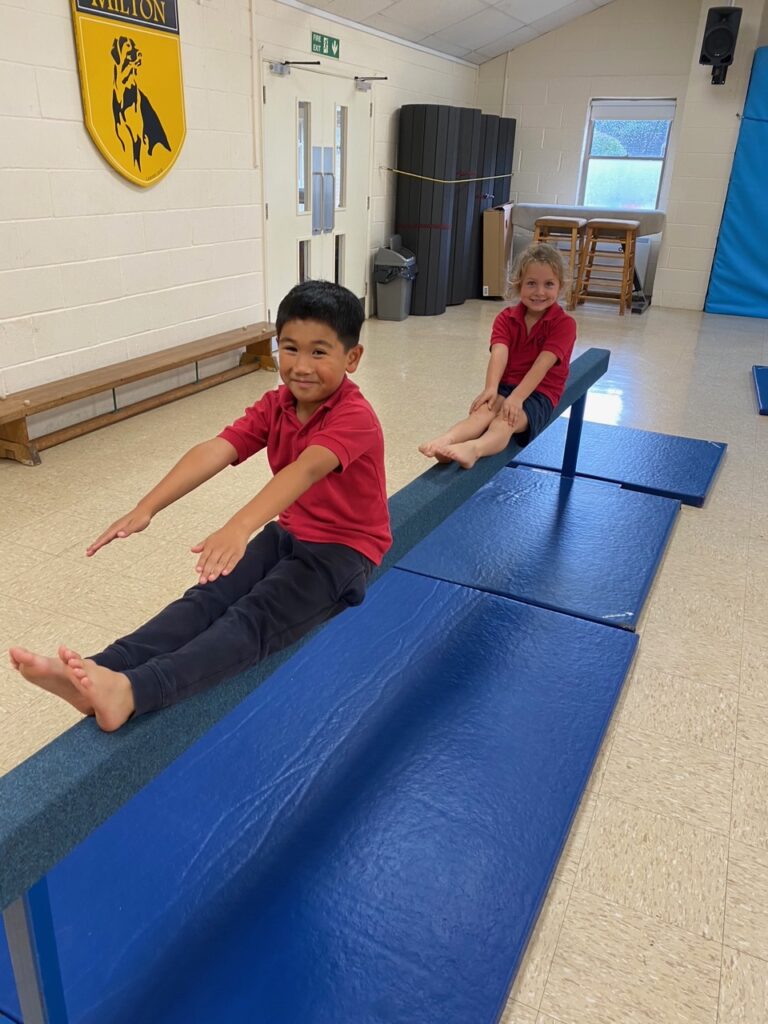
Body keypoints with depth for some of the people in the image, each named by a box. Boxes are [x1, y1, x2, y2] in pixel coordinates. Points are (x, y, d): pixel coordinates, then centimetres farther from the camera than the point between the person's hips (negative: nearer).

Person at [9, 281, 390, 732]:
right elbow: (214, 452, -15)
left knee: (255, 616, -28)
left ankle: (132, 691, -47)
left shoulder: (355, 418, -22)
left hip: (345, 549, -6)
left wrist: (238, 529, -56)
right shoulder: (275, 405, -1)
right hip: (289, 534, 7)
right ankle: (97, 673, -31)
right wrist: (147, 508, -29)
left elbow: (305, 470, -41)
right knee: (209, 597, -16)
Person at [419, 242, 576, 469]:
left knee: (507, 418, -34)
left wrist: (516, 398, -32)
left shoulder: (564, 323, -5)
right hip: (505, 386, 4)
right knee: (484, 410, -29)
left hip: (538, 393, -3)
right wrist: (491, 388, -32)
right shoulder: (506, 318, 6)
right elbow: (499, 354, -13)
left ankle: (473, 449, -65)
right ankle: (447, 440, -59)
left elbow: (541, 365, -19)